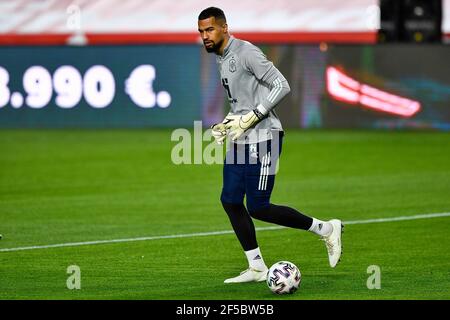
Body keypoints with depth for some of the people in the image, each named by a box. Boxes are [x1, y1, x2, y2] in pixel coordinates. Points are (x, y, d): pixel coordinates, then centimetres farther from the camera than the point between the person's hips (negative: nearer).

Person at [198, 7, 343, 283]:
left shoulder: (246, 52, -14)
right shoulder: (221, 59, 15)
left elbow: (281, 86, -19)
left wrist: (249, 119, -20)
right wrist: (227, 124, 12)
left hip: (262, 139, -9)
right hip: (240, 141, 9)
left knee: (258, 208, -9)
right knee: (230, 200, 4)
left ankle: (326, 229, 5)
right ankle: (257, 268, 12)